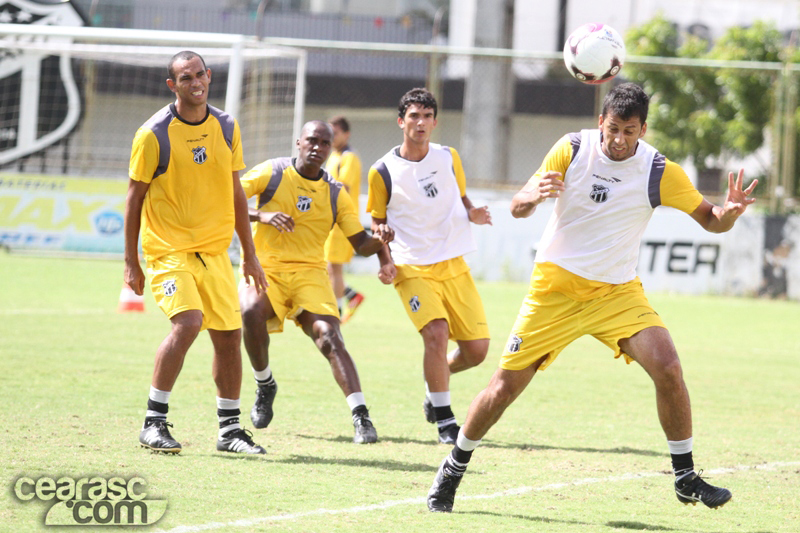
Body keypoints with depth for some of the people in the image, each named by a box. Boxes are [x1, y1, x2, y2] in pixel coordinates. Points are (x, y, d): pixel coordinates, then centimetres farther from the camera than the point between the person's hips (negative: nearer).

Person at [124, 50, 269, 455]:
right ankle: (153, 423, -13)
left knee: (229, 334, 2)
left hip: (215, 250, 5)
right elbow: (135, 197, -3)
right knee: (187, 322, -23)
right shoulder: (154, 134, -10)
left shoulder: (226, 128, 6)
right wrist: (131, 262, -4)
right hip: (168, 249, -5)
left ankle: (229, 429, 16)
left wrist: (250, 255, 14)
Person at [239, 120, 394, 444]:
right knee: (251, 312, -32)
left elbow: (360, 244, 9)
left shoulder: (335, 194, 8)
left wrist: (379, 240, -14)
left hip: (309, 272, 1)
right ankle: (265, 386, -7)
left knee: (329, 337, -21)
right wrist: (261, 216, -22)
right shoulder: (272, 173, 1)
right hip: (264, 268, -1)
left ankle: (361, 418, -26)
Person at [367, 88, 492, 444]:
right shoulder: (383, 172, -4)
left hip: (454, 264, 4)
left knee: (476, 350, -1)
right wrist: (386, 262, -9)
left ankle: (435, 383, 31)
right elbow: (378, 223, 6)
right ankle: (444, 419, -10)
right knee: (437, 332, -24)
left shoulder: (449, 158, 6)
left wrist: (473, 214, -3)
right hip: (412, 268, -4)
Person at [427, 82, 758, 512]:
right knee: (505, 386, -1)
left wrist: (729, 211, -28)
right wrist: (534, 194, -31)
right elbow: (517, 208, -7)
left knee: (667, 368, -22)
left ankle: (686, 477, -8)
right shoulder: (572, 150, -8)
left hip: (618, 292, 0)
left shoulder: (659, 173, -9)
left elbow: (710, 220, -4)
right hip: (554, 289, 0)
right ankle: (453, 469, 22)